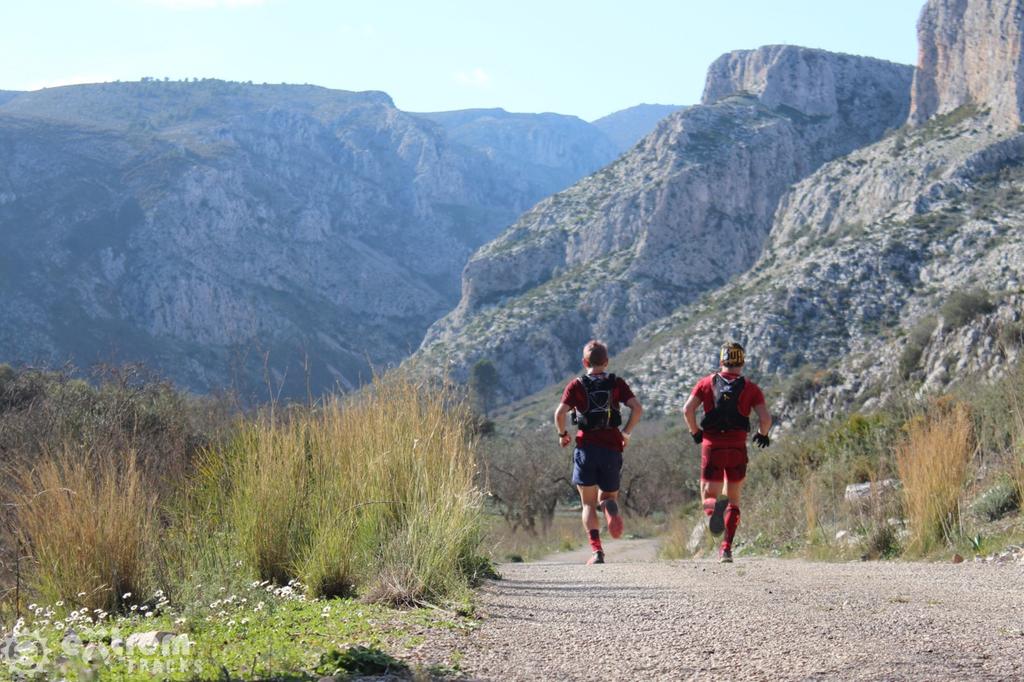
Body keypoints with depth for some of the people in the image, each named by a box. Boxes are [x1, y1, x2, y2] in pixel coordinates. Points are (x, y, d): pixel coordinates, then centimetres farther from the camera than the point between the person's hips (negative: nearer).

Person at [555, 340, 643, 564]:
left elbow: (560, 413, -10)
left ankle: (596, 550, -10)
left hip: (586, 447, -1)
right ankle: (610, 505, -22)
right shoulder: (616, 383, 6)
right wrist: (626, 433, 8)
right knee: (607, 497, 17)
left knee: (589, 504, 7)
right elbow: (637, 408, -6)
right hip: (612, 447, 1)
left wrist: (562, 434, 8)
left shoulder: (576, 385, 2)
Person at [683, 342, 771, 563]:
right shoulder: (751, 388, 5)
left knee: (709, 493, 9)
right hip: (737, 448, 0)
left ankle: (713, 508, -29)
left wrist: (695, 432, 10)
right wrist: (763, 435, 14)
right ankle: (726, 547, 7)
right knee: (734, 499, 15)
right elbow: (765, 418, -5)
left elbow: (688, 409, -4)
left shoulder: (707, 383, 8)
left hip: (712, 446, 0)